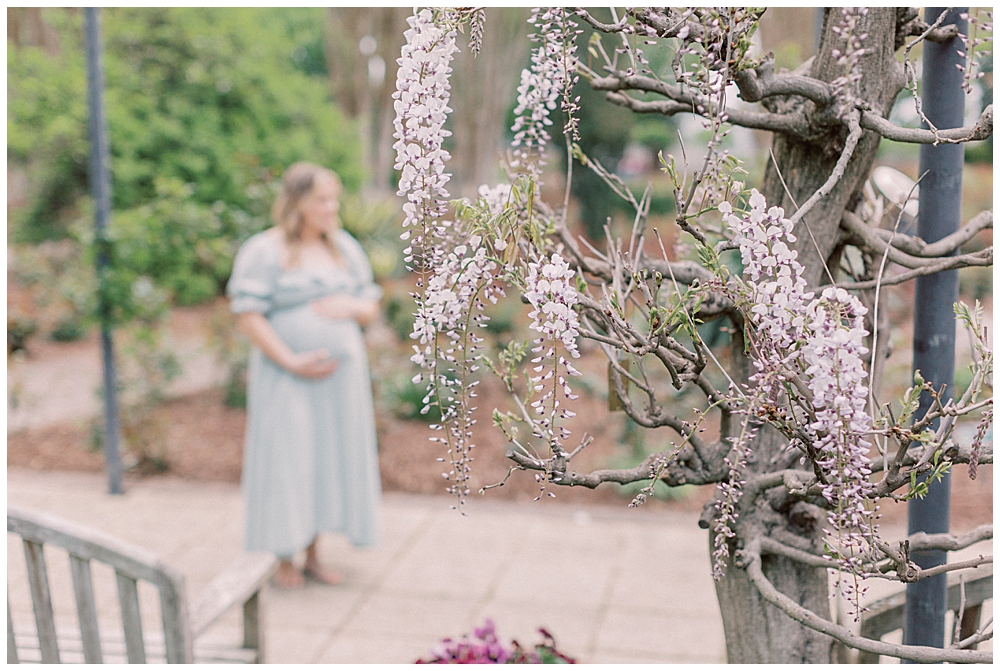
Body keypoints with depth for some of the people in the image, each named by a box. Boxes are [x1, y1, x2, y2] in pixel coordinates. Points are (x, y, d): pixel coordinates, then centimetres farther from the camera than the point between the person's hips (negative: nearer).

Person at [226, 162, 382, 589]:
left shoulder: (345, 248, 9)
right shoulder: (263, 251, -8)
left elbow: (371, 307, 13)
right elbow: (248, 316, -13)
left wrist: (352, 306, -11)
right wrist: (291, 361, -17)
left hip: (341, 376, 5)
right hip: (287, 378, -5)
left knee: (329, 459, 9)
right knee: (286, 459, 0)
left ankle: (313, 556, 22)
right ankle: (283, 559, 14)